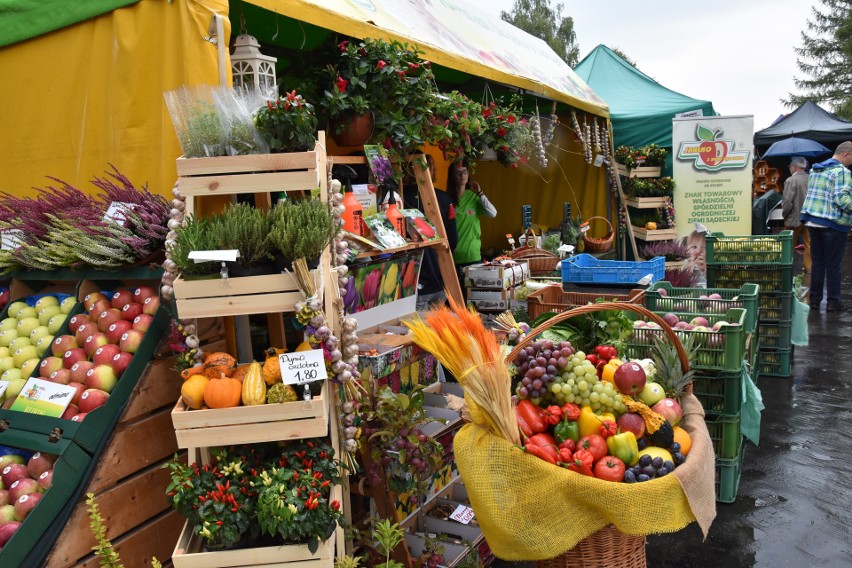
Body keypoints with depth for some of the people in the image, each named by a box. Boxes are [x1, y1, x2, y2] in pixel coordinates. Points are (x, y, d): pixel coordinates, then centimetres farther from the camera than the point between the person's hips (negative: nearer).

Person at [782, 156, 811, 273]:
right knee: (809, 245, 10)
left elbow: (787, 201, -19)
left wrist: (784, 214, -3)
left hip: (794, 218, -5)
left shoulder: (791, 180, -16)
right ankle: (809, 268, 14)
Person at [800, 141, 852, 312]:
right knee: (833, 264, 2)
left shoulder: (815, 170, 13)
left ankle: (815, 299, 16)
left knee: (817, 261, 13)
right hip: (834, 224, -7)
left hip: (812, 221, 7)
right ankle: (833, 302, 9)